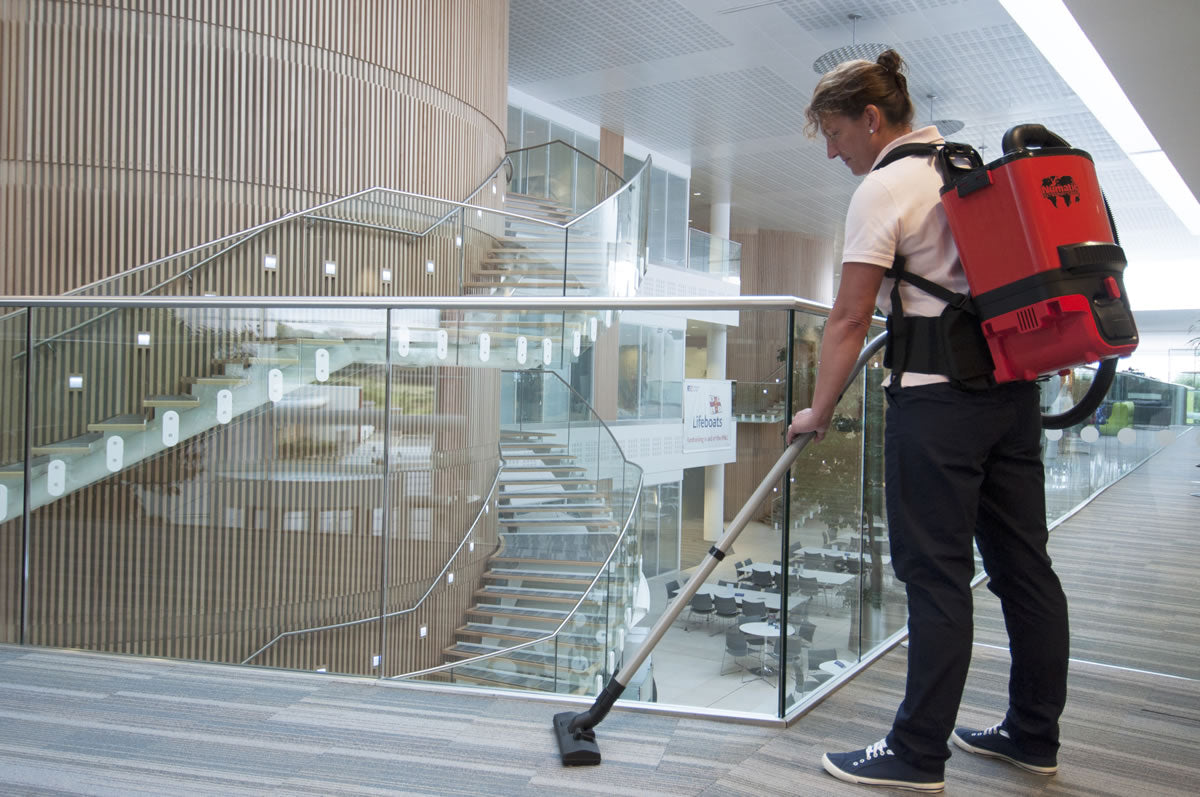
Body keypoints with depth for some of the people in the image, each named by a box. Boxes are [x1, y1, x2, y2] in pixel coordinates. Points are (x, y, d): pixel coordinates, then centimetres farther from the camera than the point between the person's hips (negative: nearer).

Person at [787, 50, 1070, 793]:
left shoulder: (884, 189, -9)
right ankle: (1034, 736, 24)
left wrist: (819, 411, -4)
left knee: (936, 571, -3)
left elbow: (851, 318, -11)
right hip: (1014, 388, 9)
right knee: (1023, 561, 11)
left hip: (938, 396, -9)